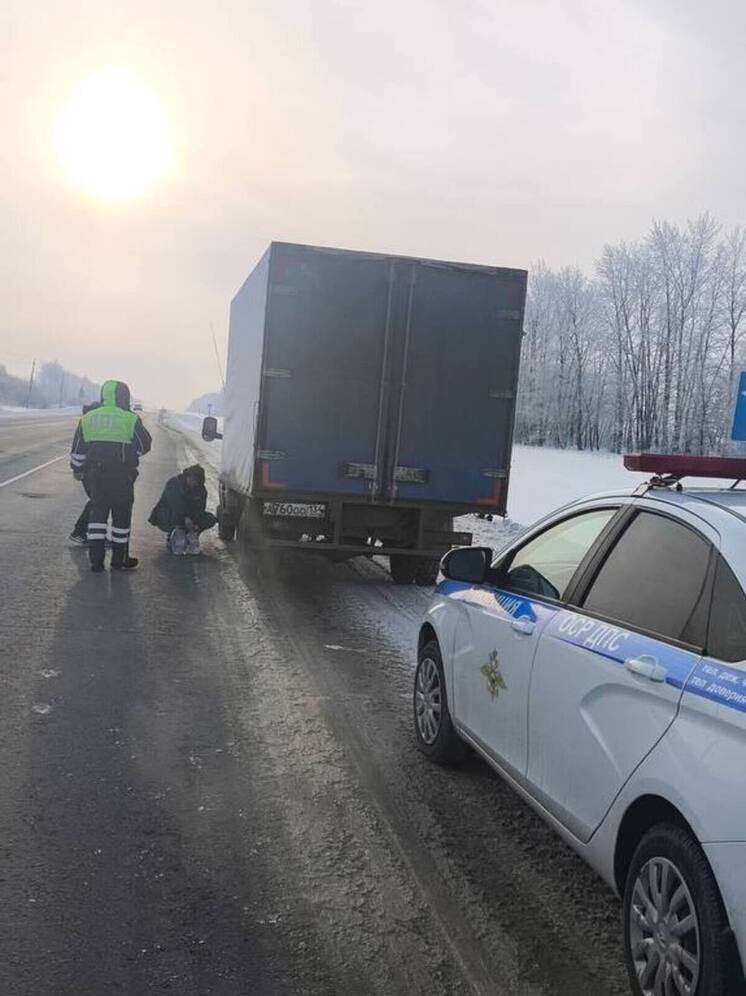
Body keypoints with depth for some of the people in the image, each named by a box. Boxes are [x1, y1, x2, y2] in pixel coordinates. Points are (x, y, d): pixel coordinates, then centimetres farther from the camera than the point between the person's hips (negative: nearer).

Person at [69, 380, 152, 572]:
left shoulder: (87, 418, 6)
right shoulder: (130, 419, -8)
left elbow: (77, 450, 10)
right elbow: (145, 445, -2)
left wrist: (77, 469, 23)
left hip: (94, 475, 4)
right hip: (121, 476, -4)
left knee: (97, 513, 11)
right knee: (121, 516, 7)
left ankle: (96, 560, 7)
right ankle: (119, 560, 14)